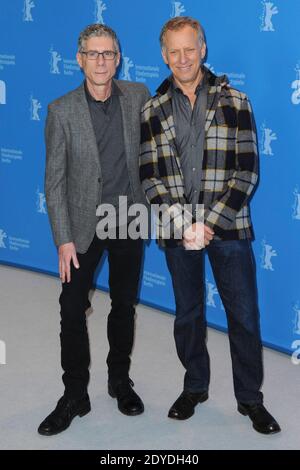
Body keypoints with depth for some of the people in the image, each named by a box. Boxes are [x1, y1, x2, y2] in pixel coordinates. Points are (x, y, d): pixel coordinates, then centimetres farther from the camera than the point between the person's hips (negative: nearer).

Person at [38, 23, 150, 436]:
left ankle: (120, 380, 33)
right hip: (83, 224, -2)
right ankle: (74, 396, 16)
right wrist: (64, 239, -12)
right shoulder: (62, 111, -9)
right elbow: (55, 181, -8)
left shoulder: (138, 96, -3)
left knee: (125, 306, 14)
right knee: (73, 311, 1)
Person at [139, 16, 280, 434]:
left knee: (244, 314, 4)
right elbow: (149, 176, 0)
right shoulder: (152, 111, 4)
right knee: (188, 313, 13)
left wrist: (211, 223, -14)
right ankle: (195, 387, 31)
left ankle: (250, 398, 19)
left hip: (228, 225, -1)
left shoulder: (235, 102, -1)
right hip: (178, 228, 2)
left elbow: (247, 170, -5)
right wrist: (183, 225, -12)